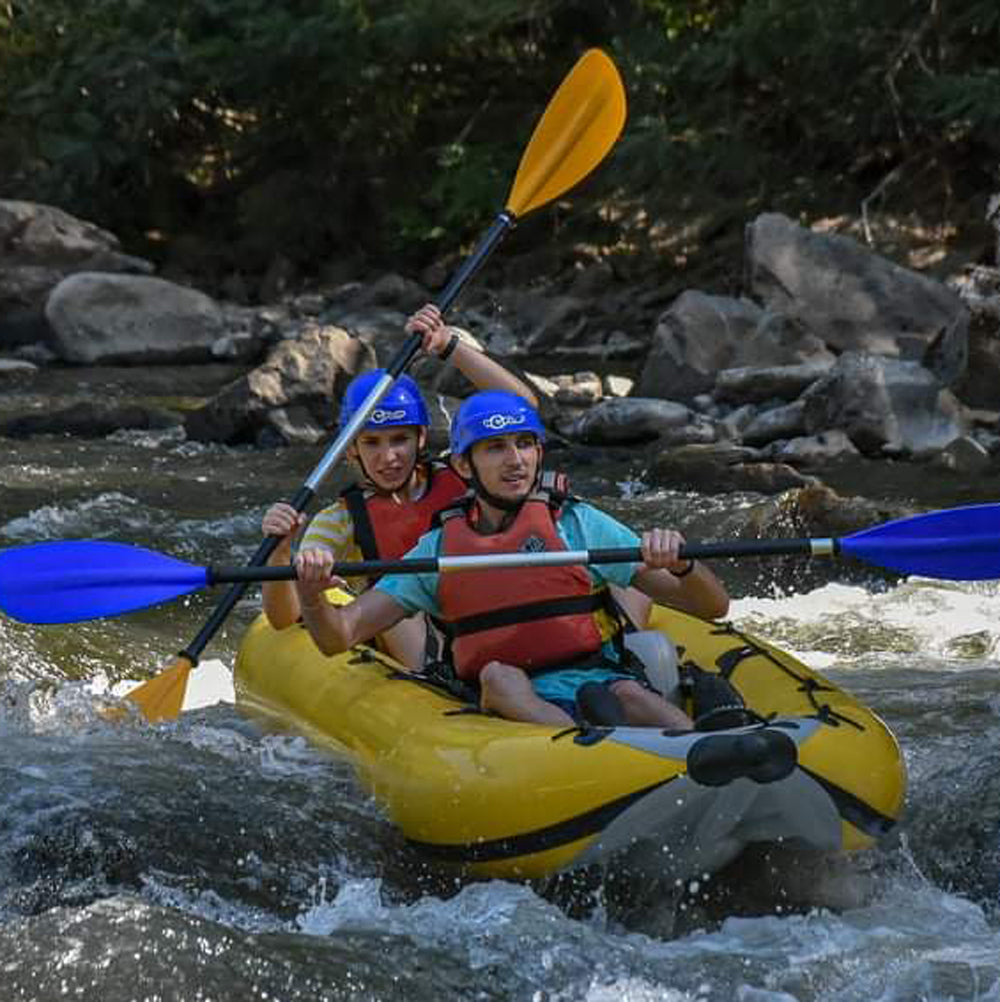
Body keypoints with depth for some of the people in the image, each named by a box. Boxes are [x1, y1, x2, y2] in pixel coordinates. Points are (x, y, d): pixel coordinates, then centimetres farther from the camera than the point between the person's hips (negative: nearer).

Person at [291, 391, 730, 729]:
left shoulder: (579, 524, 8)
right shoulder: (438, 550, 14)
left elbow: (713, 607, 3)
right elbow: (337, 636, 10)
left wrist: (680, 565, -20)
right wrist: (310, 594, -12)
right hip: (510, 707, 1)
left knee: (629, 695, -32)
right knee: (499, 676, -30)